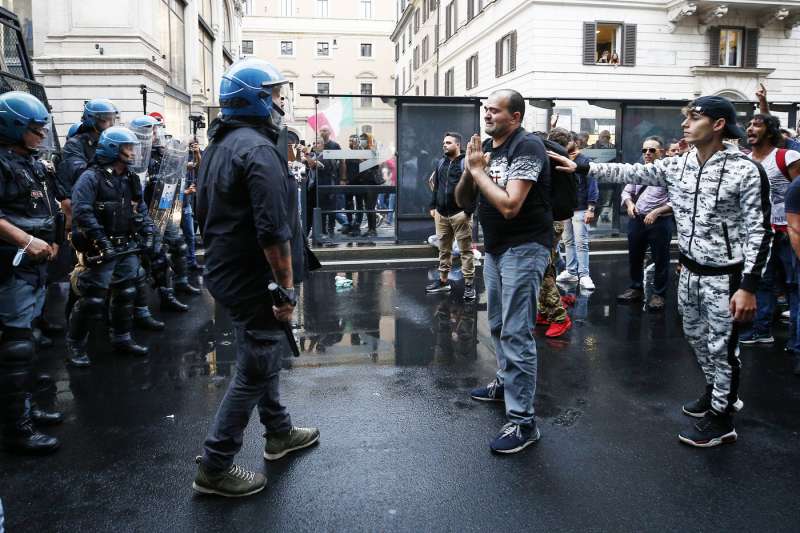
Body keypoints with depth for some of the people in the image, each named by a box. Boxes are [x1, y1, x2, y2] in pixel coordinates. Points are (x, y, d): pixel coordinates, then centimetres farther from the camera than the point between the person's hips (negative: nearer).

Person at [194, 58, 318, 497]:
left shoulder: (217, 145, 11)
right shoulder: (257, 149, -20)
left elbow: (205, 214, 19)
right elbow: (274, 231, -26)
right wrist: (287, 289, -20)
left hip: (225, 271, 10)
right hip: (253, 280, -10)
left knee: (263, 353, 22)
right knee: (255, 370, 1)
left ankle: (279, 433, 39)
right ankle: (214, 468, 12)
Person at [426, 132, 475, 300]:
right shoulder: (441, 163, 15)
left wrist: (468, 211, -17)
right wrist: (433, 206, 11)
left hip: (460, 214, -6)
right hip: (441, 214, 7)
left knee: (466, 250, -1)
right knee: (444, 249, 13)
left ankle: (469, 283, 3)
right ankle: (443, 280, 23)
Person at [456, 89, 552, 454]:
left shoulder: (527, 147, -16)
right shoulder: (485, 148, 8)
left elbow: (509, 205, -26)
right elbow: (463, 201, 7)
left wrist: (478, 170, -16)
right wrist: (469, 170, -10)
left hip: (523, 249, -9)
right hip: (495, 248, 9)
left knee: (516, 333, -10)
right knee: (498, 325, 21)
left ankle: (522, 422, -4)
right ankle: (505, 383, 42)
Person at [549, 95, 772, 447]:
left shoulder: (745, 171, -17)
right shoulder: (676, 166, 1)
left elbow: (759, 231, -17)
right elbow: (630, 173, 2)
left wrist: (748, 285, -21)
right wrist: (580, 167, -5)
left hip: (725, 276, -7)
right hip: (689, 271, 7)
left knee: (722, 346, 5)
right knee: (696, 337, 21)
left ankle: (721, 418, 23)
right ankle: (716, 392, 45)